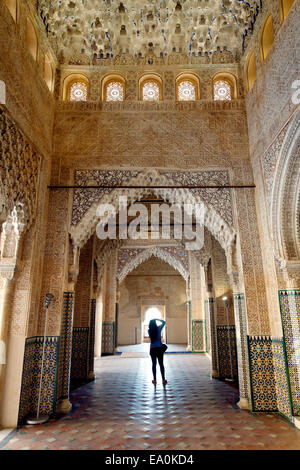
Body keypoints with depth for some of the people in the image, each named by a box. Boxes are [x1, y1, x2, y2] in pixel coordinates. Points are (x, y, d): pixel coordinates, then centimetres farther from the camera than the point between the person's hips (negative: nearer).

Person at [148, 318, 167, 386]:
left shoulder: (149, 331, -3)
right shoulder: (159, 328, -6)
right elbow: (164, 322, 10)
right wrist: (156, 319, 9)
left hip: (152, 349, 1)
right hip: (159, 348, -1)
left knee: (154, 364, 7)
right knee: (161, 364, 4)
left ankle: (155, 380, 9)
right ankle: (163, 379, -1)